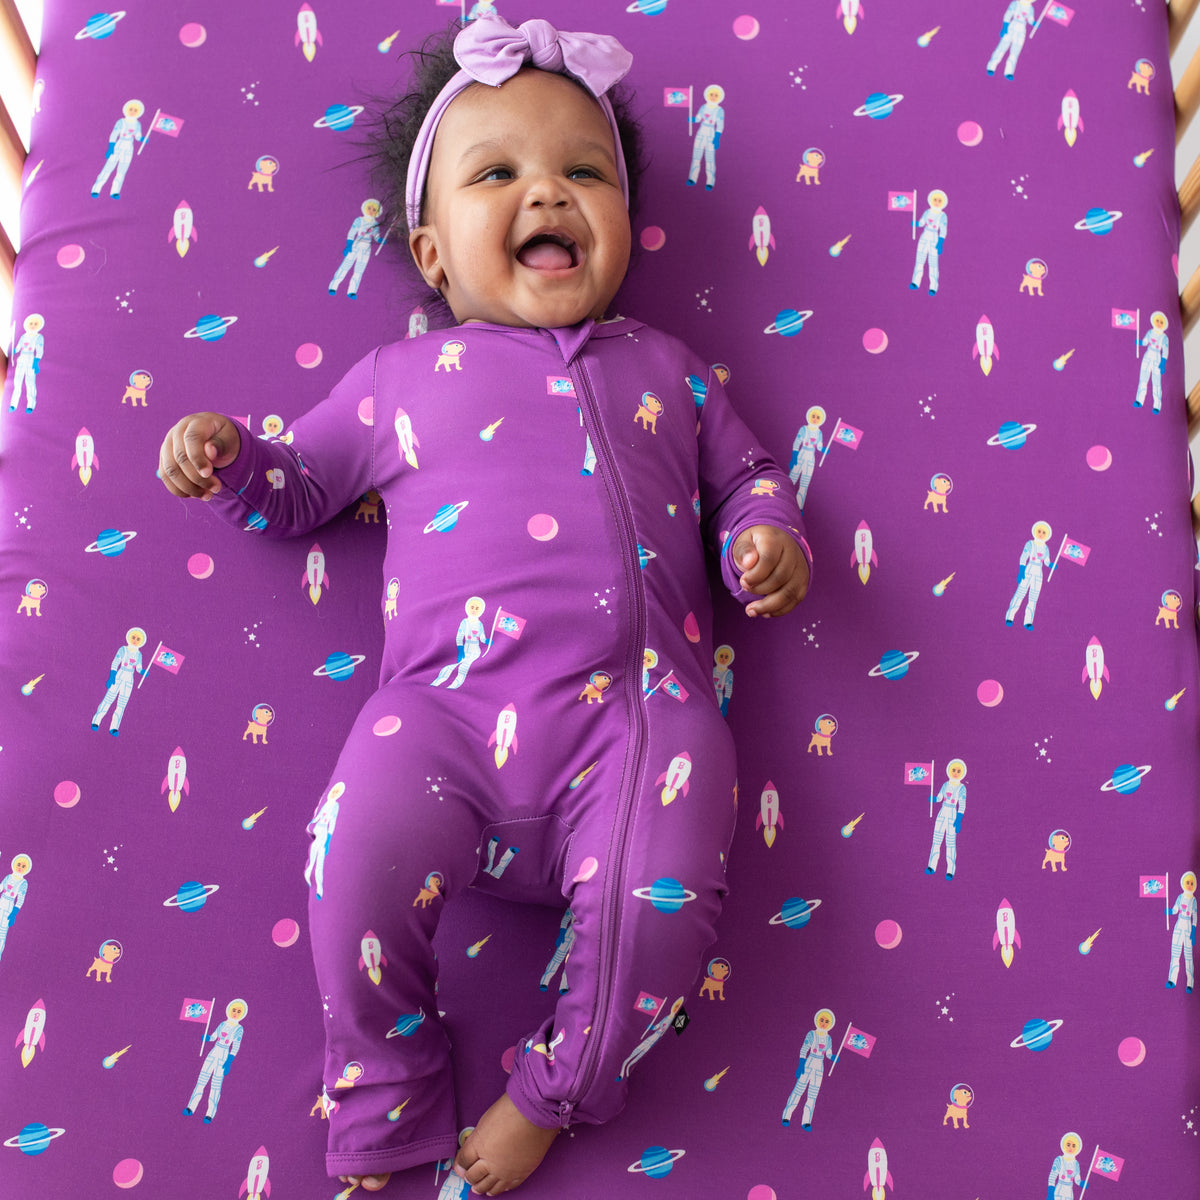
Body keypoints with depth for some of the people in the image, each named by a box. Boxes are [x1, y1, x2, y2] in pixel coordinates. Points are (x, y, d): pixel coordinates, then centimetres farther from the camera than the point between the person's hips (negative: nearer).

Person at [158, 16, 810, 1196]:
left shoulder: (665, 367, 23)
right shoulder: (401, 376, 21)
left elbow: (743, 471, 27)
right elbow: (302, 482, 27)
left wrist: (767, 538, 5)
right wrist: (228, 459, 6)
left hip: (637, 701, 1)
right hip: (450, 703, 0)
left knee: (660, 900, -24)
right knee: (362, 858, -26)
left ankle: (551, 1093, 9)